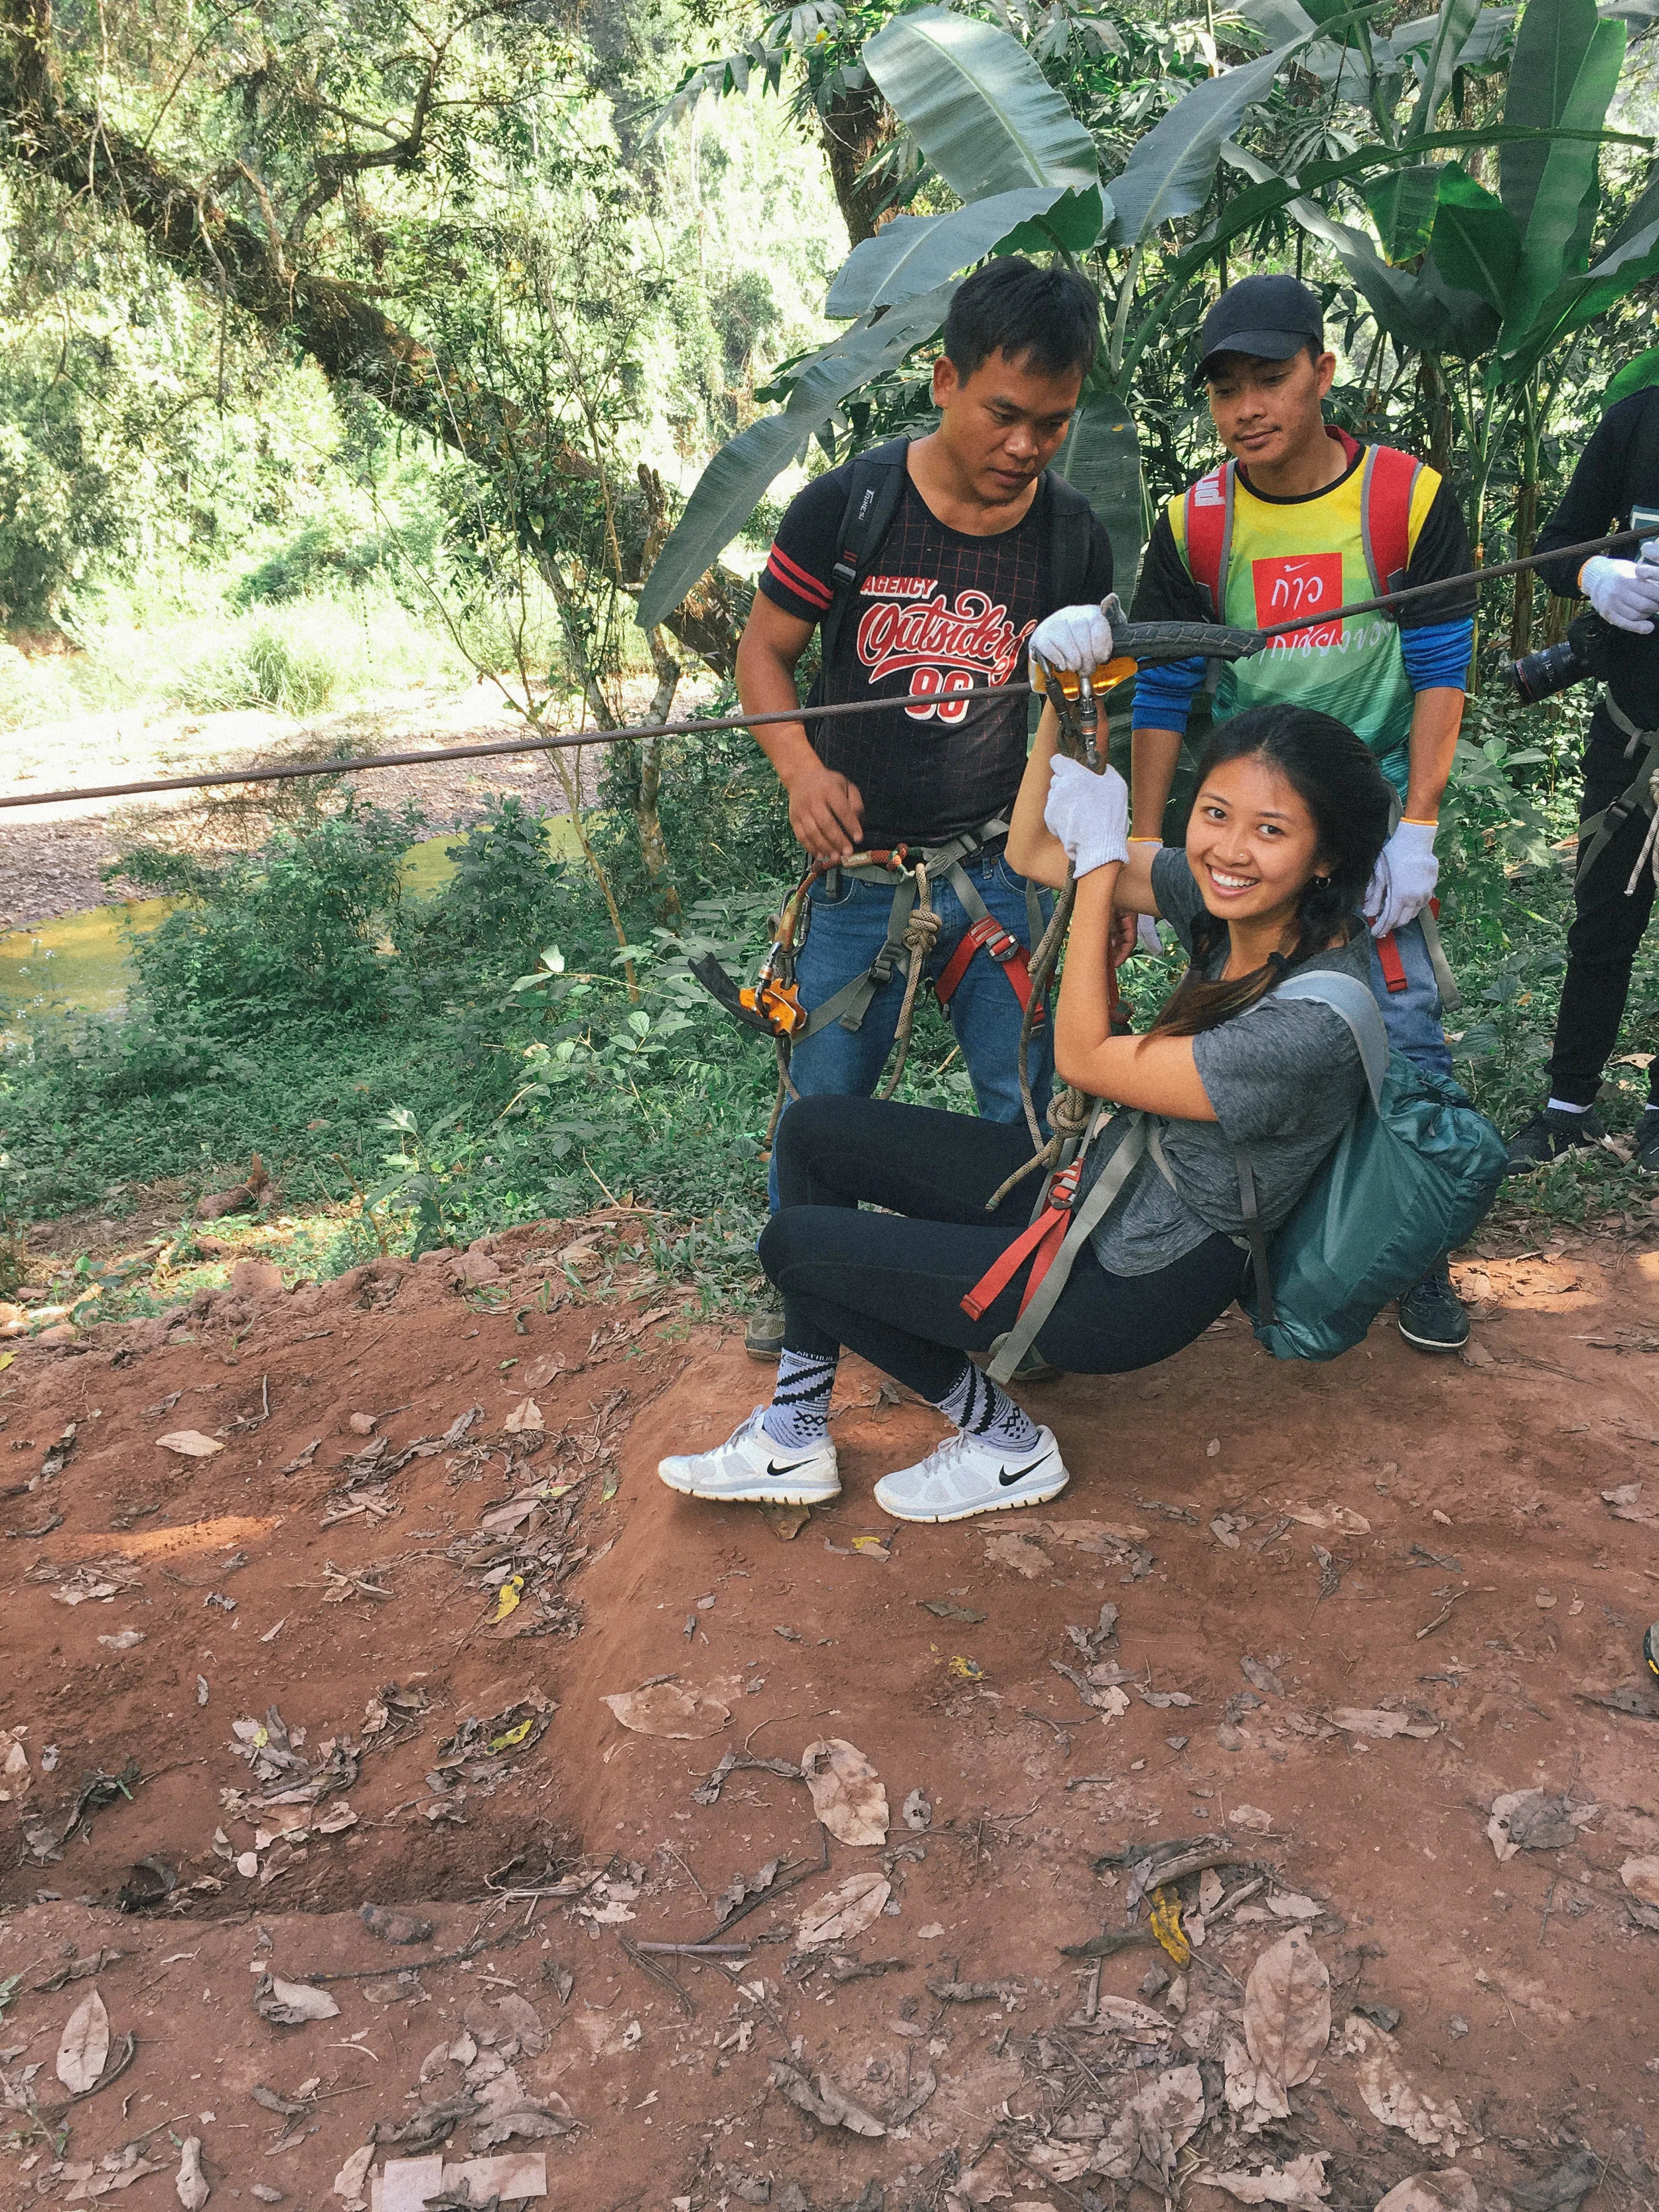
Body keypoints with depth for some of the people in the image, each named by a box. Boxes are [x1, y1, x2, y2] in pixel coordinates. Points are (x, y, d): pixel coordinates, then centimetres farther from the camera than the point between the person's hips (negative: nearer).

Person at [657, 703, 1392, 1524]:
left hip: (1136, 1286, -8)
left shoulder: (1314, 1025, -31)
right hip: (1101, 1182, 9)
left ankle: (1003, 1442, 12)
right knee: (814, 1132, 6)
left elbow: (1084, 1059, -22)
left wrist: (1102, 858, -20)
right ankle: (796, 1435, 14)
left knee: (793, 1241, -3)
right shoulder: (1228, 894, -8)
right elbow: (1034, 853, 1)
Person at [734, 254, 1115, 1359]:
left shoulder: (1073, 538, -2)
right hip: (858, 867, -1)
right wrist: (803, 771, -17)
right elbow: (765, 653, 1)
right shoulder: (846, 508, -9)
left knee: (1026, 1103, 6)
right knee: (823, 1104, 7)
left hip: (1001, 865, 2)